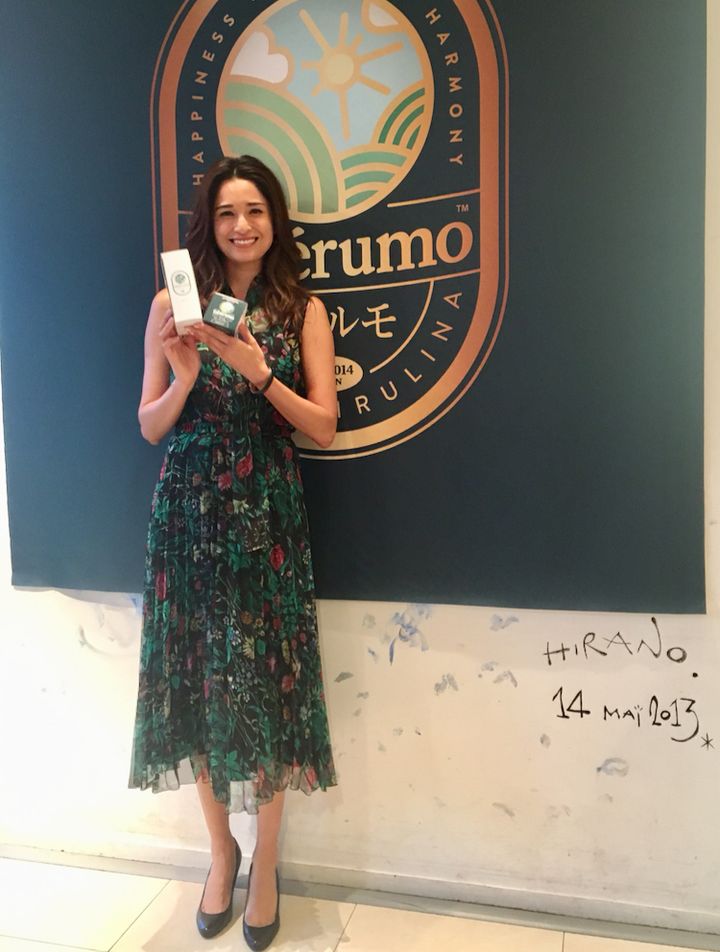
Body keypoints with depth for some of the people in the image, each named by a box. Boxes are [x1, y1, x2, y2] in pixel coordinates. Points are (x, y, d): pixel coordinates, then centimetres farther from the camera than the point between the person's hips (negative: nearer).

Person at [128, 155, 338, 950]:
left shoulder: (302, 310, 4)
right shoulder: (172, 303, 4)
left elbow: (325, 427, -2)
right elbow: (149, 428, 4)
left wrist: (259, 373, -15)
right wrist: (185, 377, -14)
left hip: (267, 517, -1)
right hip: (186, 514, 1)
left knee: (265, 684, 3)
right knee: (197, 681, 8)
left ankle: (266, 863, 25)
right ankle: (221, 848, 32)